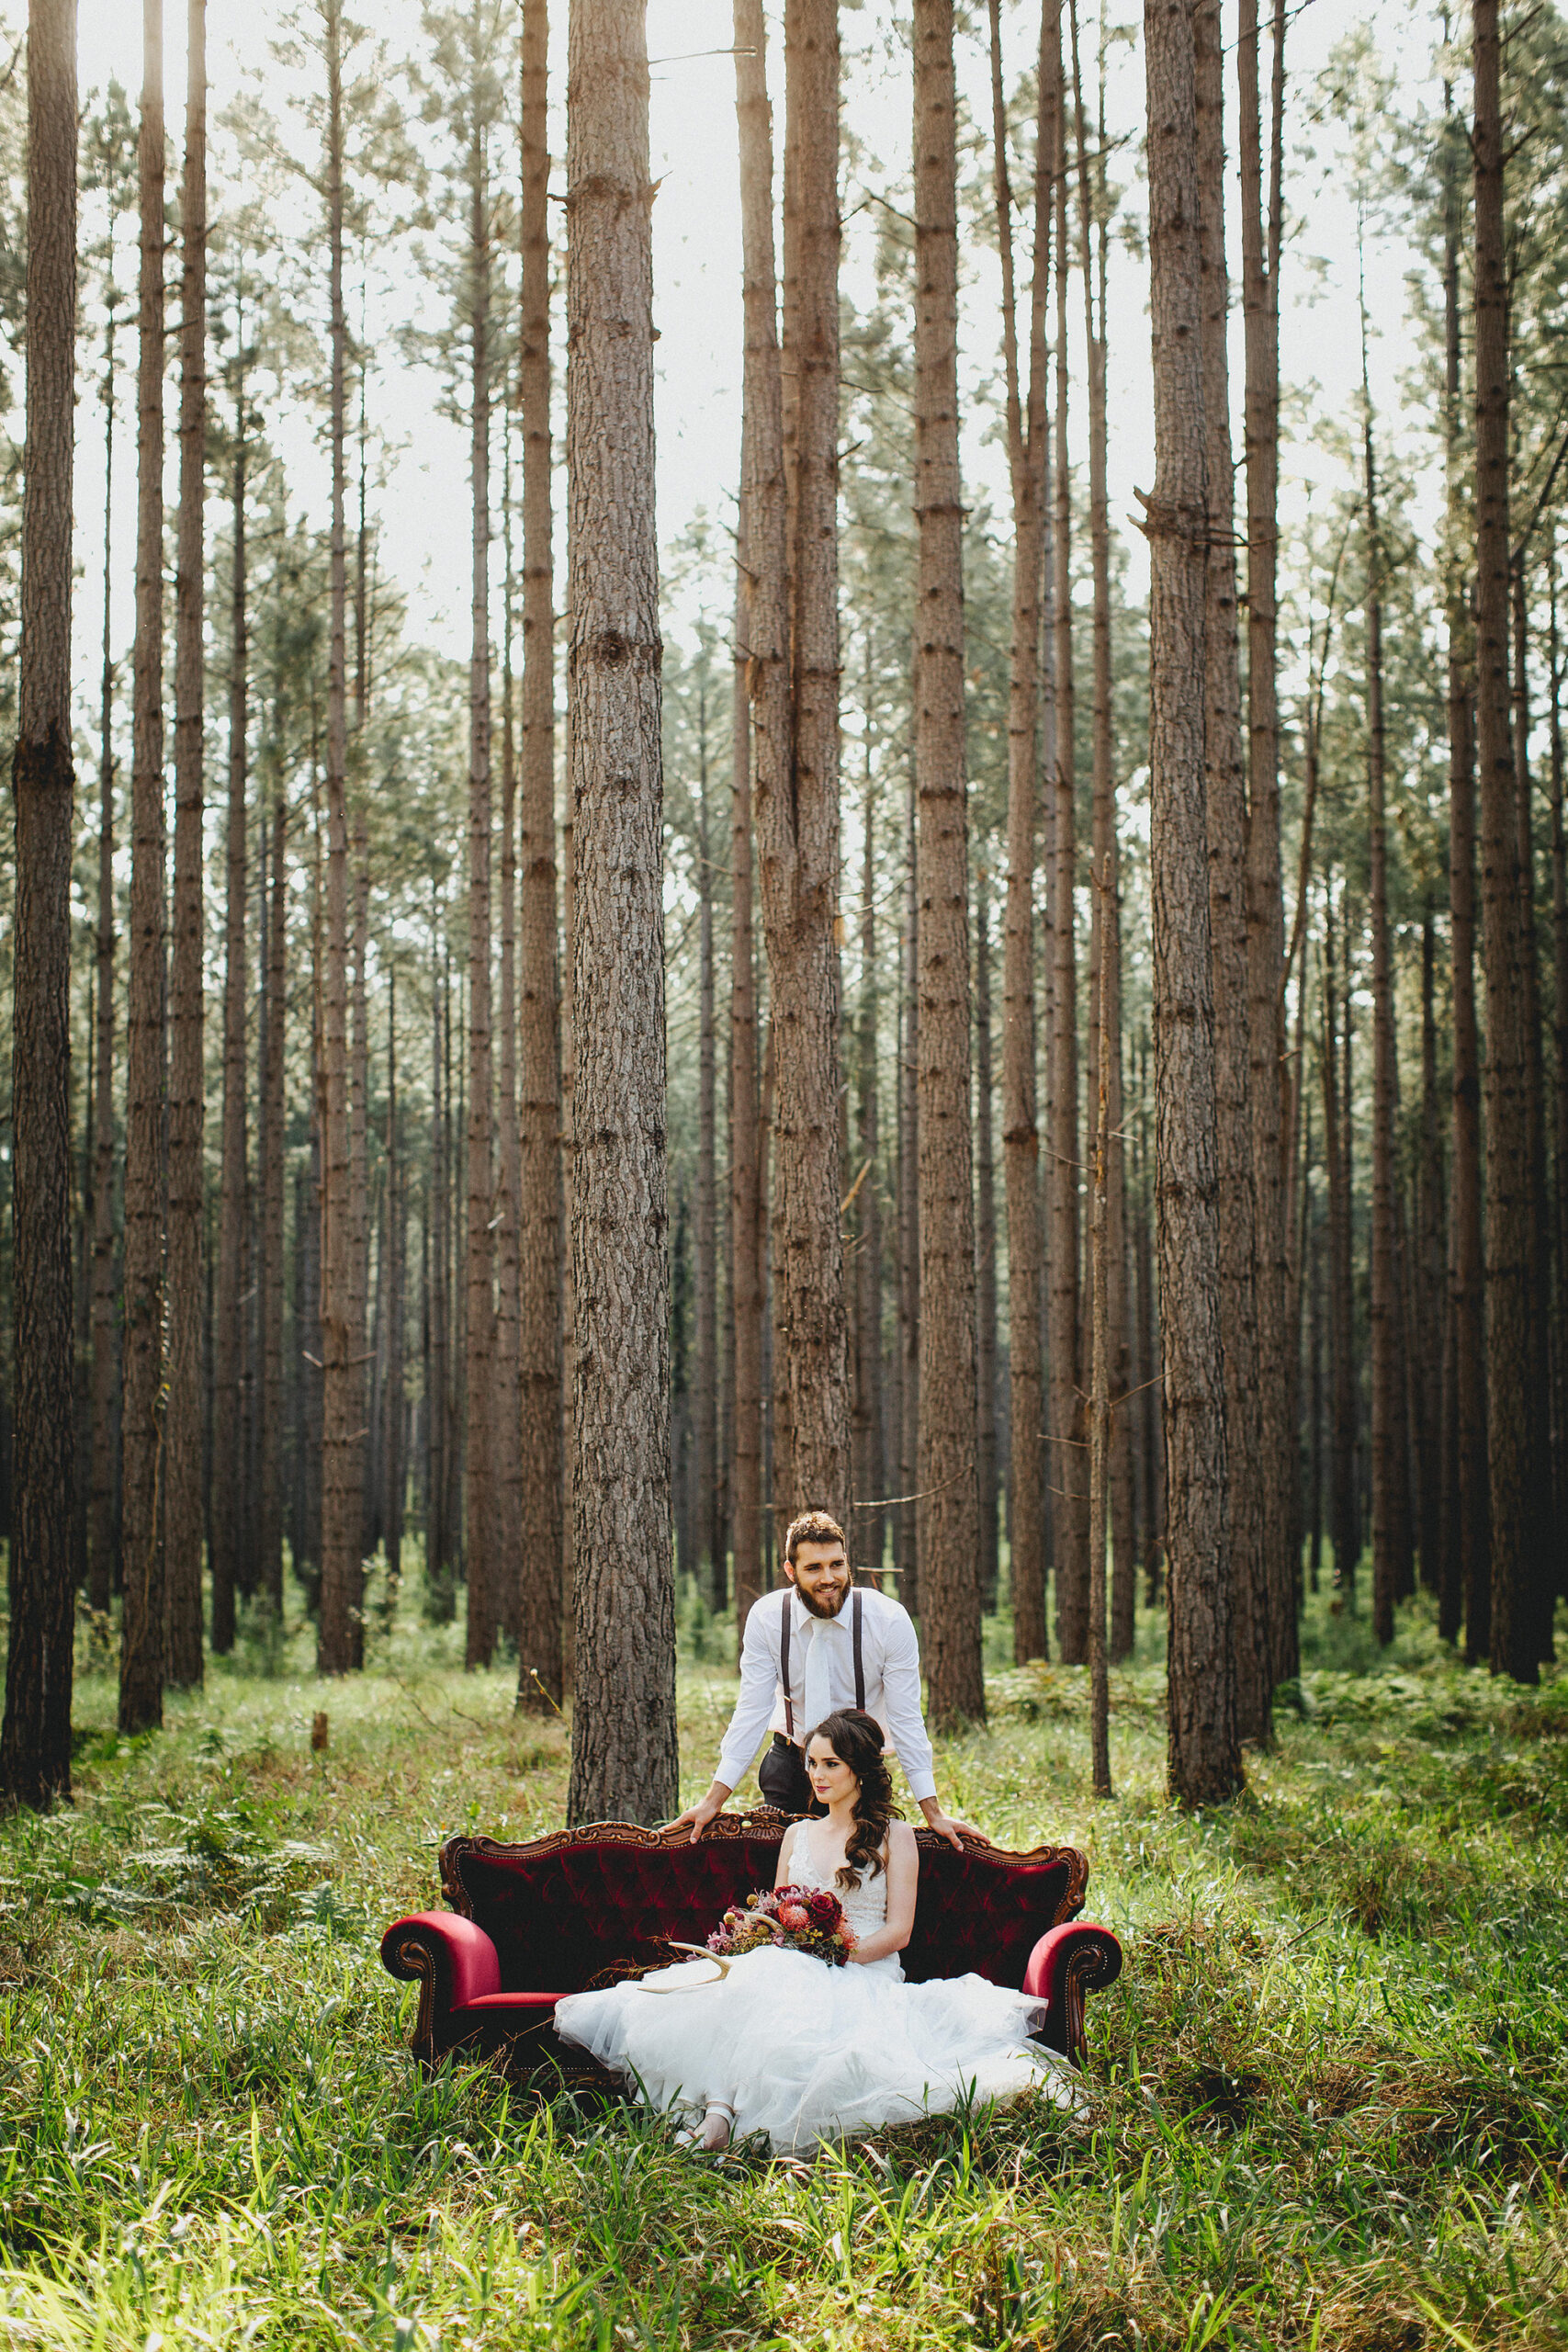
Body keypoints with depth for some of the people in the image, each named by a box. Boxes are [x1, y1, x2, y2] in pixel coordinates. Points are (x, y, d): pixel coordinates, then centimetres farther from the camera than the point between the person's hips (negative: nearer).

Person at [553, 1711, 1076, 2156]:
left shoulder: (894, 1836, 9)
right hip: (794, 1968, 4)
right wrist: (772, 1941, -4)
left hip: (866, 1973, -4)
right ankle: (719, 2108, -50)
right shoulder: (798, 1834, 24)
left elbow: (897, 1931, 1)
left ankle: (722, 2109, -47)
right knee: (755, 1977, -35)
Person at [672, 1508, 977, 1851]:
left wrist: (933, 1814, -15)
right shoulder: (765, 1617, -12)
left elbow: (906, 1719, -13)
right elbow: (752, 1711, -10)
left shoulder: (890, 1620, -17)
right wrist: (713, 1801, -16)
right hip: (790, 1756, 1)